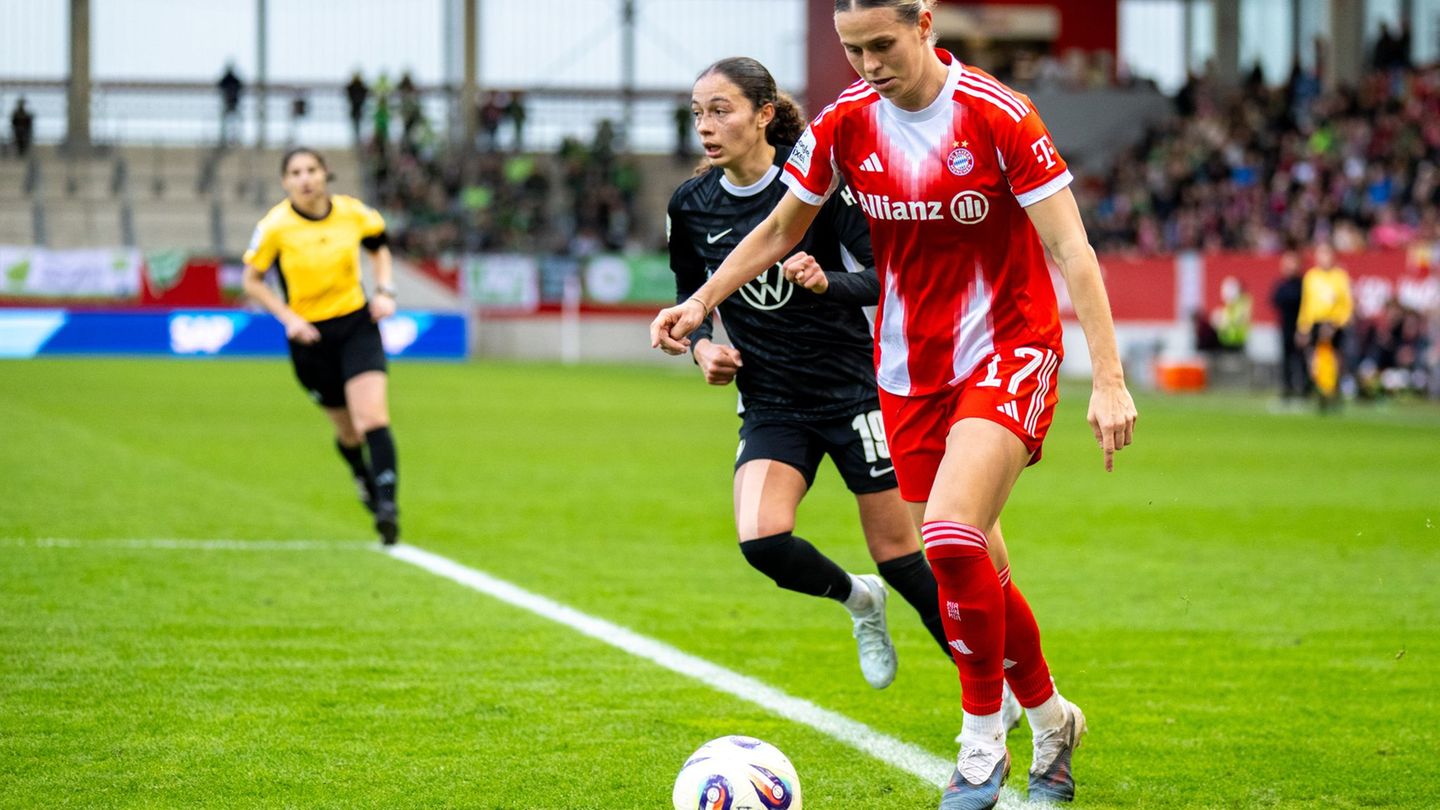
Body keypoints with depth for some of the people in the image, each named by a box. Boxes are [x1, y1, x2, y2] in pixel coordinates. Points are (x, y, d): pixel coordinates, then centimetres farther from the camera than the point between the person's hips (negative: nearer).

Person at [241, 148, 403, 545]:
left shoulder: (353, 212, -6)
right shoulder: (275, 226, -12)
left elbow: (379, 247, 14)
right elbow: (252, 280, -1)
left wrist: (385, 291, -1)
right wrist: (288, 317, -13)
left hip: (357, 323, 0)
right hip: (309, 334, 0)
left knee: (373, 418, -18)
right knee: (348, 430, 9)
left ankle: (386, 506, -22)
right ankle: (363, 477, 42)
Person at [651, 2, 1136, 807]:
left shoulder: (998, 115, -16)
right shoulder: (846, 122, -3)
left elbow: (1071, 250, -16)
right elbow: (780, 230, 14)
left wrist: (1109, 379, -22)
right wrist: (700, 304, 5)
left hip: (1007, 353, -5)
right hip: (909, 369, 5)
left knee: (950, 535, -24)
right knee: (974, 569, 8)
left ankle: (984, 742, -8)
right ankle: (1053, 721, 32)